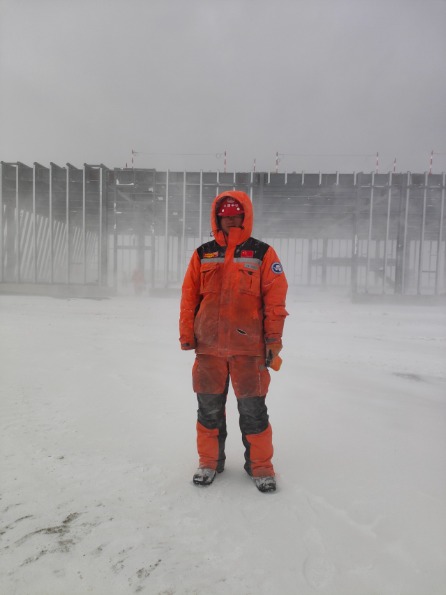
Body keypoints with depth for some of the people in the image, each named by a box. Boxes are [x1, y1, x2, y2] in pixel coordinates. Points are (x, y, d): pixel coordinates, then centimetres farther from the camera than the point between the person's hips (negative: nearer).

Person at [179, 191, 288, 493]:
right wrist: (187, 336, 5)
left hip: (249, 347, -2)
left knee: (253, 410, 6)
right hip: (209, 346, 3)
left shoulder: (262, 253, 1)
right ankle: (210, 461, 31)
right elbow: (189, 297, 8)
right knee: (209, 408, 12)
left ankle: (260, 465, 26)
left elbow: (275, 298, -2)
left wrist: (274, 339, -6)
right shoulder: (203, 254, 8)